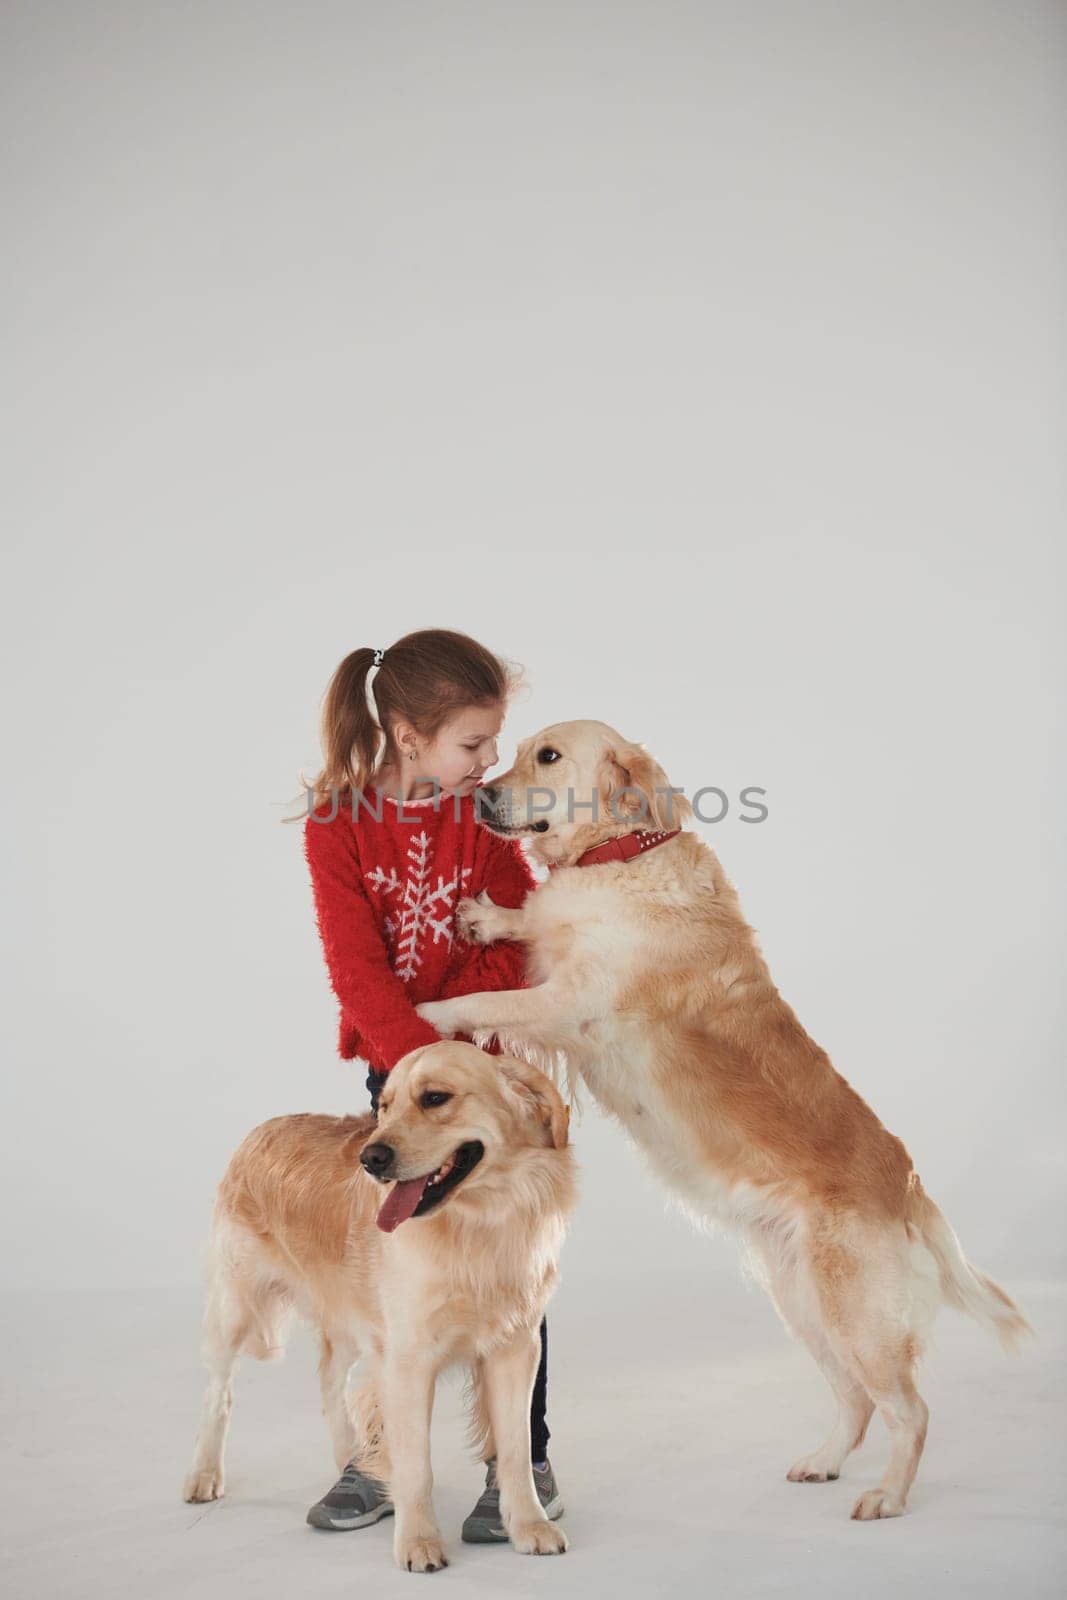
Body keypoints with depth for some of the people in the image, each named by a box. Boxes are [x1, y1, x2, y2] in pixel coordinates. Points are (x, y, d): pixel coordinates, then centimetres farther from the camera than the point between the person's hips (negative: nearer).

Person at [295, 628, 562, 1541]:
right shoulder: (338, 825, -10)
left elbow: (511, 948, -9)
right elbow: (358, 968, -15)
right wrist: (422, 1063, -25)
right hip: (395, 1068, 1)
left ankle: (525, 1467, 11)